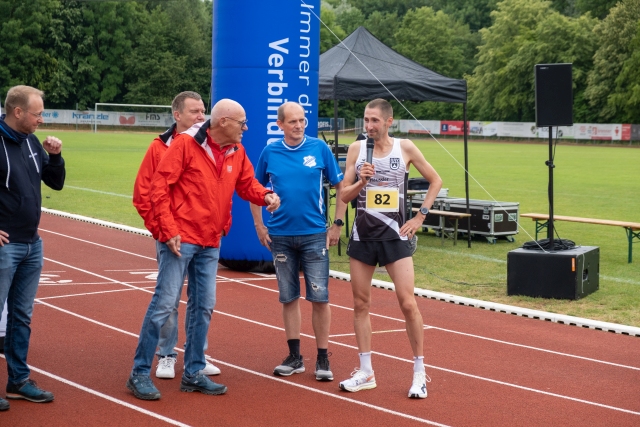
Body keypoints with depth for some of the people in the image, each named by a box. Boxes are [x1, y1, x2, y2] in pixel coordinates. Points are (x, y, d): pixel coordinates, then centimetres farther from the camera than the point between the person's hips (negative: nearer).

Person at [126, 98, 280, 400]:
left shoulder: (237, 152, 8)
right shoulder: (185, 144, -12)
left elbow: (246, 184, 17)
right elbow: (159, 186, -13)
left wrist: (265, 195, -6)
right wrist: (168, 230, -17)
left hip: (211, 243, 7)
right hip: (180, 239, -7)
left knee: (203, 306, 11)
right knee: (164, 303, -6)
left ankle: (193, 373, 21)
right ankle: (139, 373, 4)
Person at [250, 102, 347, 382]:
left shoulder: (319, 149, -3)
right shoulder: (270, 153, 2)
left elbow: (340, 186, 3)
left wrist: (337, 224, -2)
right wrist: (259, 226, 7)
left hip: (314, 235, -2)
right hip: (280, 236, 2)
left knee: (319, 297, -3)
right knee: (288, 298, 8)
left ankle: (322, 359, 6)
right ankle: (294, 357, 18)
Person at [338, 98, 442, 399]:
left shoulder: (405, 148, -3)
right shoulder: (356, 149, 2)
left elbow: (435, 180, 7)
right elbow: (344, 195, 2)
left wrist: (420, 217, 0)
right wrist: (361, 182, -17)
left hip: (395, 236, -3)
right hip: (363, 236, 3)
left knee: (408, 303, -6)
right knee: (360, 304, 6)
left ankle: (419, 372, 6)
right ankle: (365, 373, 15)